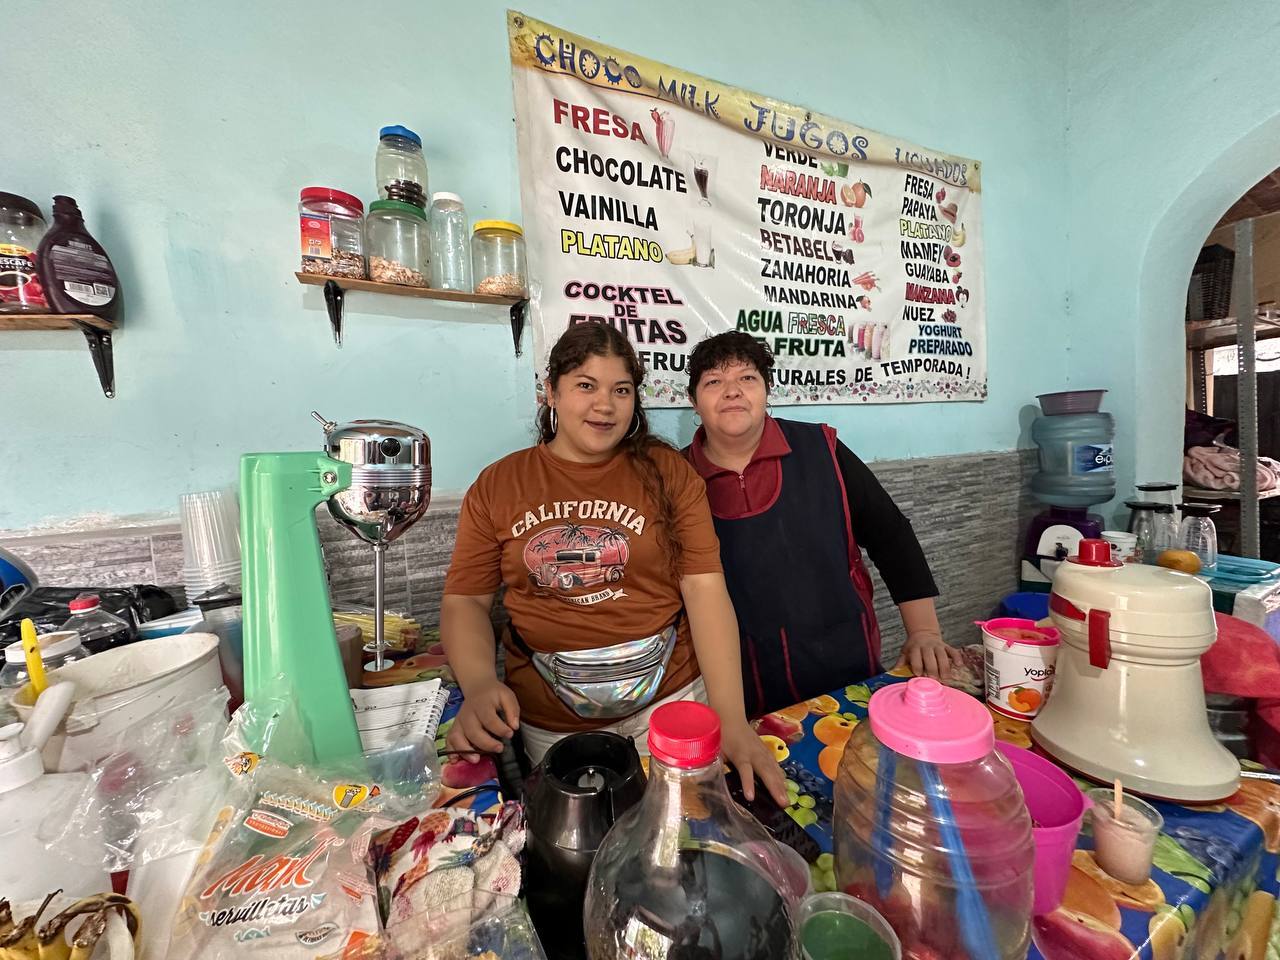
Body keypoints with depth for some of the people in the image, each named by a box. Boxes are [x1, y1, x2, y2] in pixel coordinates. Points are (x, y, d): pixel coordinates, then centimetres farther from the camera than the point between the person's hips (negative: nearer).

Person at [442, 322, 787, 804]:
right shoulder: (496, 484, -2)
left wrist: (731, 719, -19)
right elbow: (465, 601, 0)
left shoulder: (666, 470, -6)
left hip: (670, 695, 0)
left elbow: (705, 589, -11)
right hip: (545, 720, 2)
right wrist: (479, 684, -19)